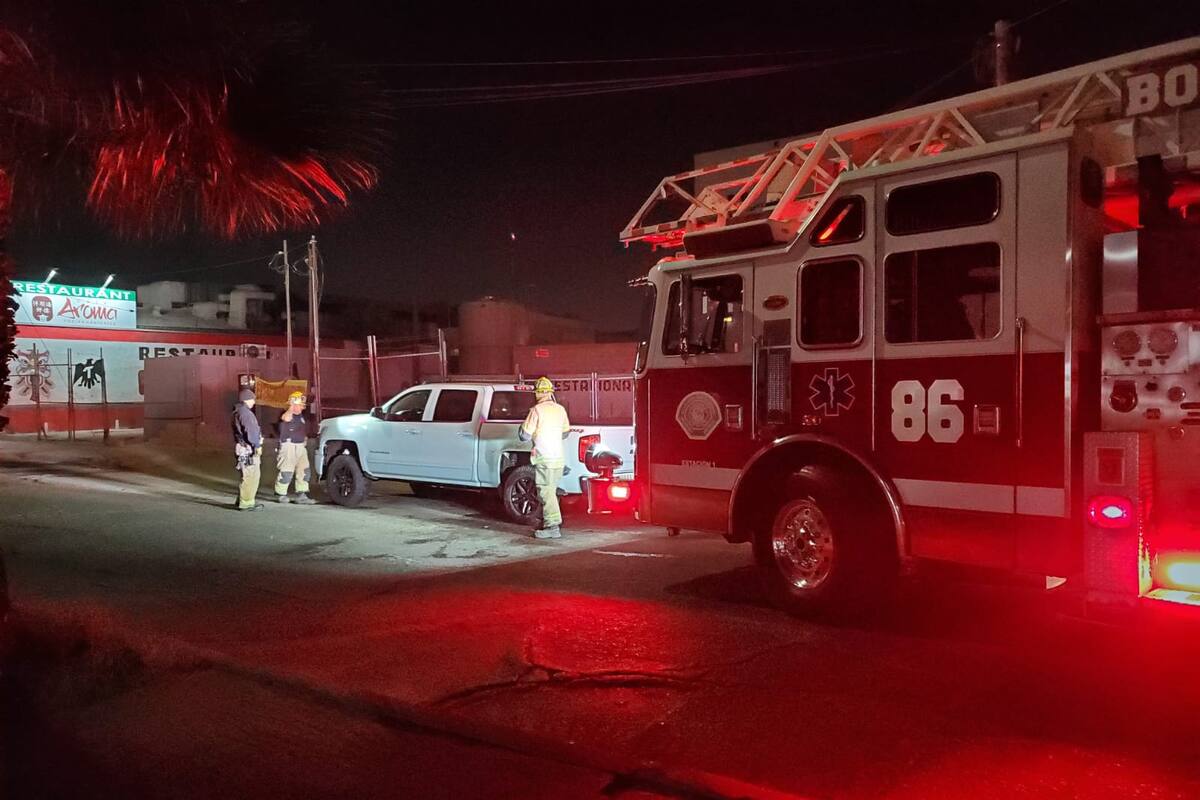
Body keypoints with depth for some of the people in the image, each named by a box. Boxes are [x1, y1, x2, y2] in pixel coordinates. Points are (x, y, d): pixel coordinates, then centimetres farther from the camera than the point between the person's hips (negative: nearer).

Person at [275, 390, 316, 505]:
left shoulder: (301, 416, 14)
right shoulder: (288, 414, -13)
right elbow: (286, 418, -40)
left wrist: (305, 439, 18)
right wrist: (291, 407, -37)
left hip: (301, 447, 8)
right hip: (289, 447, -8)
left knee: (304, 471, 5)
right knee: (286, 472, -3)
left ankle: (301, 495, 9)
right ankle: (280, 494, 14)